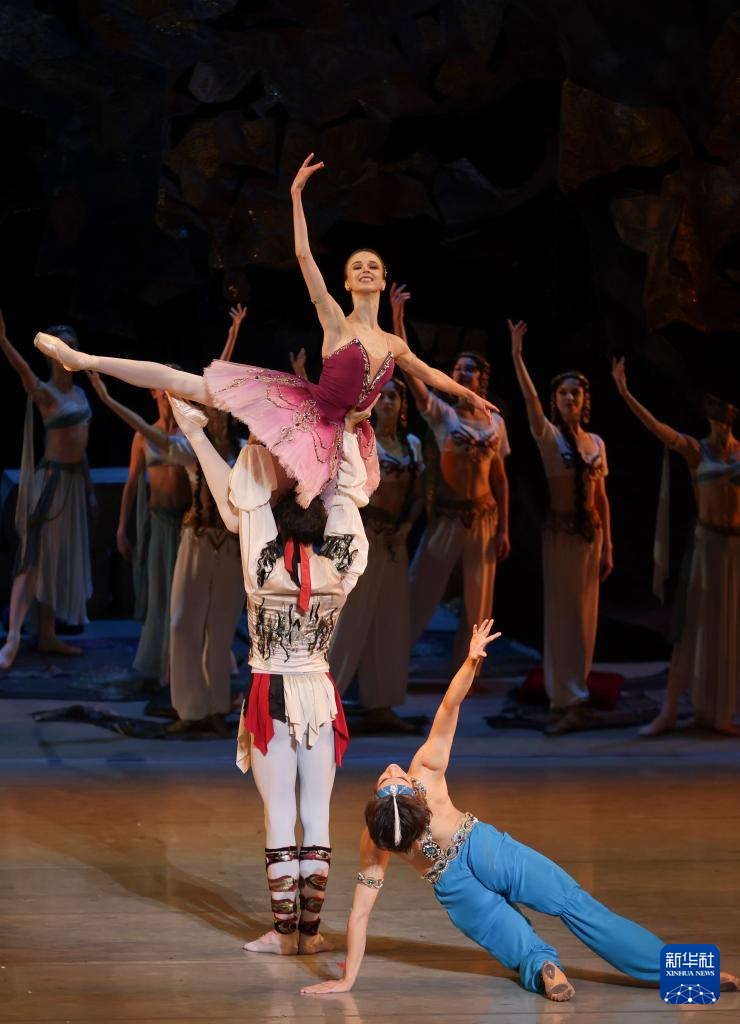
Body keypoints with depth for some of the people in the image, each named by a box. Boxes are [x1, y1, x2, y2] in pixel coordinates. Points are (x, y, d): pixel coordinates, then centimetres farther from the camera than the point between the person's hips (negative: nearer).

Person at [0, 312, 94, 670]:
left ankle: (48, 637, 18)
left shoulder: (79, 393, 13)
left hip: (75, 479, 8)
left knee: (61, 560, 11)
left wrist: (88, 486, 21)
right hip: (52, 478, -8)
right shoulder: (44, 392, -11)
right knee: (34, 557, -13)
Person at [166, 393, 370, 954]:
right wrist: (348, 432, 5)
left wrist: (196, 432, -6)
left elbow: (236, 500, -10)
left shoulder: (264, 569, -13)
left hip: (271, 696, -2)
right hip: (319, 695, 2)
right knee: (317, 815, 4)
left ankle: (284, 930, 3)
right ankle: (311, 929, 6)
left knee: (279, 815, 1)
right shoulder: (337, 569, -8)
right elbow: (348, 494, 1)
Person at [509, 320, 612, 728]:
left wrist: (607, 547, 9)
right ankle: (571, 699, -3)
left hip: (591, 533, 5)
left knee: (585, 613, 8)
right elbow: (530, 398, -21)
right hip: (560, 532, -5)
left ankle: (573, 690, 19)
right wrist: (517, 355, -33)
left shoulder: (596, 443, 9)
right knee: (563, 612, -3)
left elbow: (601, 497, 11)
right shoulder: (549, 436, -4)